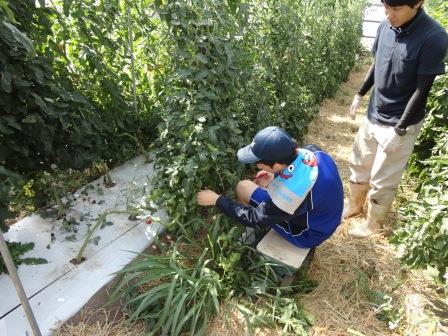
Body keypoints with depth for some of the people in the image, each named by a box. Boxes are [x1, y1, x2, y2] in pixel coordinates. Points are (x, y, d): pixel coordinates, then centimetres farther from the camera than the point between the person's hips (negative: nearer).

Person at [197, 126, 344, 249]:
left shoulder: (292, 190, -39)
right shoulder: (311, 150, -17)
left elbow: (257, 219, -23)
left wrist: (217, 200, -16)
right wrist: (275, 176, -1)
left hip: (308, 234, -7)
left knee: (243, 188, -8)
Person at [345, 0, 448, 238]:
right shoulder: (386, 26, -4)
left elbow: (422, 90, -18)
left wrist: (399, 129, -18)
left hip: (401, 123, -6)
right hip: (373, 115, 6)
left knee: (382, 181, 6)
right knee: (358, 163, 19)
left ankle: (373, 223, 29)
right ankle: (354, 206, 42)